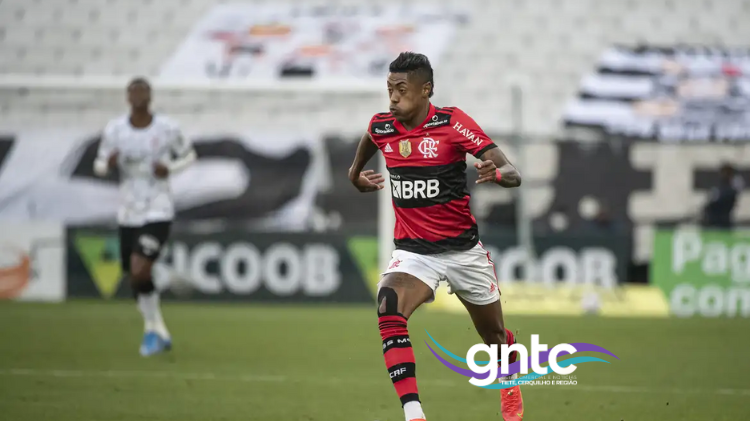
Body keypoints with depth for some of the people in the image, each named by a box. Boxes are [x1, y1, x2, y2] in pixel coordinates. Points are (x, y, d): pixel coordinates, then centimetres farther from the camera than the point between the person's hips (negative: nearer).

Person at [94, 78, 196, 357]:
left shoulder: (167, 129, -7)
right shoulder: (114, 130, -2)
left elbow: (188, 155, 8)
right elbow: (99, 166, 7)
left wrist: (170, 168, -12)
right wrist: (108, 164, -17)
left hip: (158, 213, -4)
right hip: (128, 214, 4)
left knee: (139, 272, -21)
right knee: (134, 279, 12)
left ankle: (153, 328, 2)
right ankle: (160, 334, 33)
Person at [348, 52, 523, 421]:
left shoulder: (452, 122, -15)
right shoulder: (382, 127, -4)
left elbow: (513, 175, -20)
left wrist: (496, 173, -41)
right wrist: (356, 172, 33)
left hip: (463, 249, -1)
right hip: (413, 251, 1)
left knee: (493, 336, 16)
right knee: (388, 313, -30)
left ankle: (511, 386, 52)